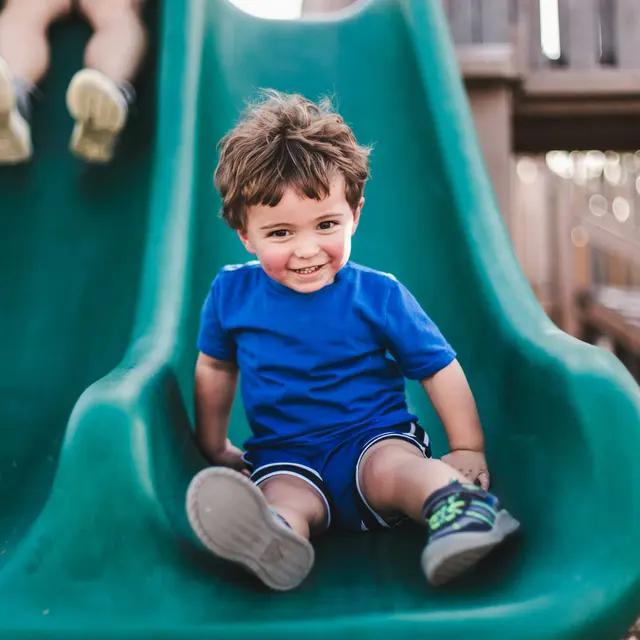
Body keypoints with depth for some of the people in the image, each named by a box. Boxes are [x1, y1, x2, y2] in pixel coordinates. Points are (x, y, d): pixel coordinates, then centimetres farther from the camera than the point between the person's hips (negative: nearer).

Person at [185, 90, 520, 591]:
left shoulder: (379, 295, -5)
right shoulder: (231, 293, 1)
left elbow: (442, 370, 1)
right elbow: (215, 369, 18)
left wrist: (468, 450, -1)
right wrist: (214, 448, 23)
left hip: (376, 438, 0)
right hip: (286, 458, 1)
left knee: (391, 467, -34)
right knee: (280, 495, -33)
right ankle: (271, 539, -60)